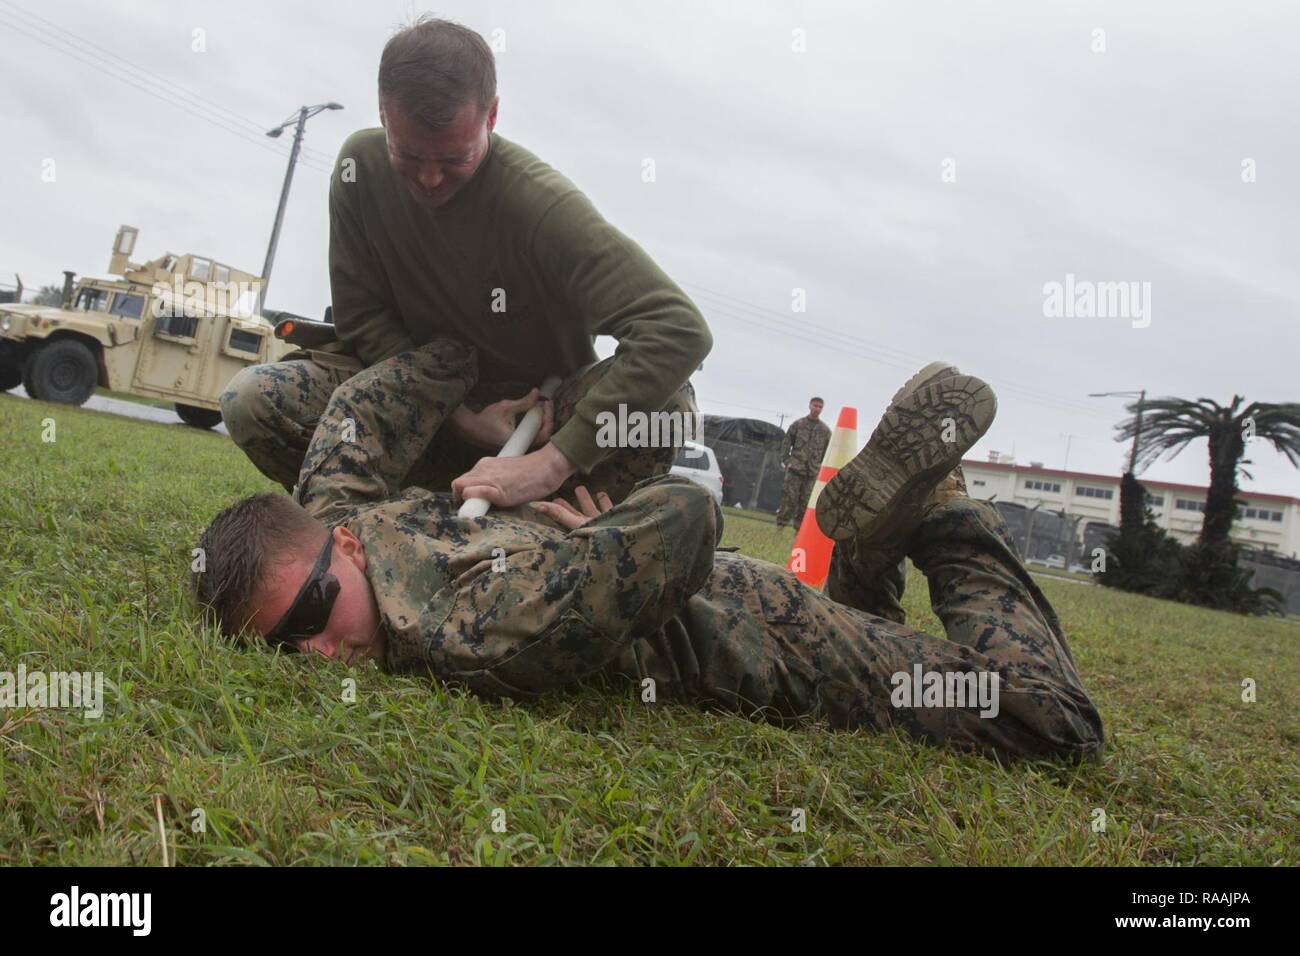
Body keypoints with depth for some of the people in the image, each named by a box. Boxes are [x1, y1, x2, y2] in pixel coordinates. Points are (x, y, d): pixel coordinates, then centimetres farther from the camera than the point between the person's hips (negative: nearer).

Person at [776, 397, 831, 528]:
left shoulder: (825, 430, 8)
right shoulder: (797, 424, 4)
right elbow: (787, 444, 5)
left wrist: (822, 467, 4)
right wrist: (786, 461, -2)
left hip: (813, 472, 2)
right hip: (795, 468, -2)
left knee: (806, 501, 1)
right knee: (789, 497, -5)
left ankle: (799, 527, 8)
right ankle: (781, 524, 0)